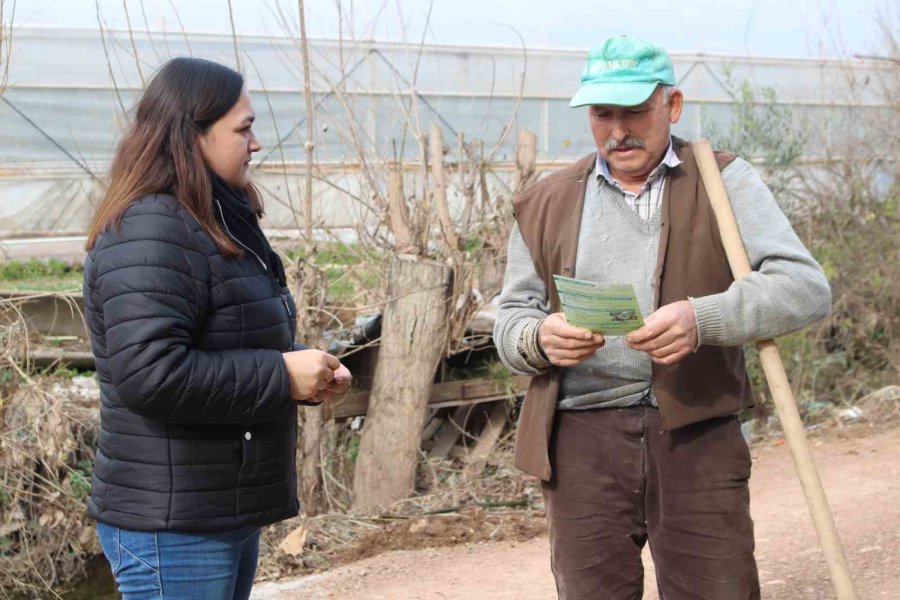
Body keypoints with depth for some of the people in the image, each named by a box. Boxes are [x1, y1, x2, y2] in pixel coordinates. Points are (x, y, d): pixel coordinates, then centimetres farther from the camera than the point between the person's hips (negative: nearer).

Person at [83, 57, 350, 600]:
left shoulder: (219, 222, 14)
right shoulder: (149, 233, -19)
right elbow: (149, 373, -28)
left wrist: (308, 369, 5)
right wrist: (282, 374, -19)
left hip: (229, 514, 10)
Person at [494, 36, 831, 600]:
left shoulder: (724, 182, 4)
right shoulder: (545, 204, 12)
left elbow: (807, 286, -8)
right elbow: (511, 317, 14)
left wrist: (702, 319, -25)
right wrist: (540, 337, -11)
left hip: (697, 433, -2)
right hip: (581, 439, 2)